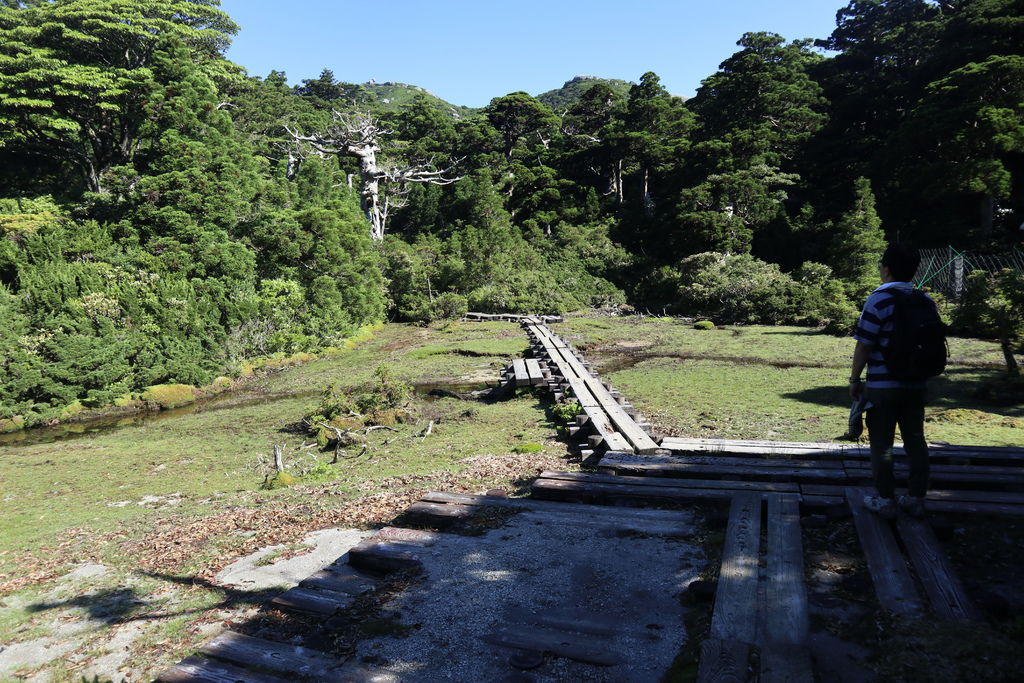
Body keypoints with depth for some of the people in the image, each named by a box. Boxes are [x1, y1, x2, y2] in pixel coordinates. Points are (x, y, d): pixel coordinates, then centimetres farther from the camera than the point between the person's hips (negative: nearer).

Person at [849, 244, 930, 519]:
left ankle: (885, 500, 9)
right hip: (916, 384, 6)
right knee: (915, 441, 12)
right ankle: (916, 499, 19)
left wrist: (855, 378, -5)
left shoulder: (879, 300, -13)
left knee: (881, 444, 3)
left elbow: (864, 344, -14)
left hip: (883, 385, -6)